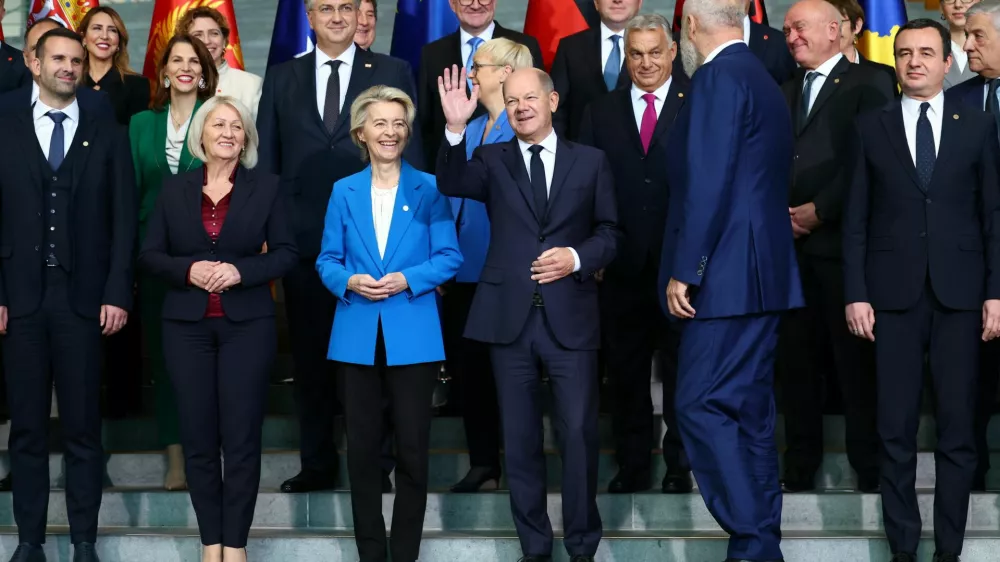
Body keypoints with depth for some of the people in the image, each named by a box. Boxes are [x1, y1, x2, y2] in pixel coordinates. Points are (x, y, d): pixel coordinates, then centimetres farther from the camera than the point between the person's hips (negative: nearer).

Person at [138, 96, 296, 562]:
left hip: (247, 325, -1)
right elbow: (149, 255, 5)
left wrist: (242, 270, -14)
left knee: (242, 437, -2)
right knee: (198, 437, 4)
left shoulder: (266, 188, 4)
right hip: (187, 326, 1)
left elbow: (287, 253, 1)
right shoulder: (174, 190, 7)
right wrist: (188, 270, -13)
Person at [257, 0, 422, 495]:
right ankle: (316, 465, 16)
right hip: (304, 238, 2)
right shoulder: (281, 79, 11)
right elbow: (266, 160, 10)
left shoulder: (393, 73, 5)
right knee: (310, 356, 8)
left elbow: (411, 156, 2)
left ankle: (374, 466, 13)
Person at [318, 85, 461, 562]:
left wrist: (408, 280, -17)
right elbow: (327, 259, 7)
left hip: (413, 335, -2)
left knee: (413, 449, 3)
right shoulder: (344, 192, 7)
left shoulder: (428, 189, 0)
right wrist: (349, 281, -13)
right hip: (358, 334, 2)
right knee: (362, 448, 7)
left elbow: (449, 257, -2)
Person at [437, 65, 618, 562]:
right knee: (520, 440, 8)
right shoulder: (492, 160, 8)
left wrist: (577, 257, -12)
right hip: (509, 316, 1)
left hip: (570, 316, -1)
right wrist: (456, 129, -26)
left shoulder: (591, 161, 7)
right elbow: (451, 185, -12)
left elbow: (610, 234, 7)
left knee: (579, 433, -2)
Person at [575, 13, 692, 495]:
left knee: (682, 367, 7)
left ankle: (679, 464, 19)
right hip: (623, 265, 3)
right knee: (625, 371, 10)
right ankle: (631, 465, 21)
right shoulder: (600, 113, 9)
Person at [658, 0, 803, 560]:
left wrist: (684, 270, -16)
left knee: (702, 407, -9)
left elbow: (709, 183, -19)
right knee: (750, 413, 11)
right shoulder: (765, 82, 18)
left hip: (728, 273, -10)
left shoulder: (718, 77, -11)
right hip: (764, 272, 10)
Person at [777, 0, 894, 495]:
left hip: (842, 241, -6)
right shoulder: (783, 92, 21)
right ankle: (799, 473, 12)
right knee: (796, 361, 6)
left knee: (856, 361, -3)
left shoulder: (869, 84, -1)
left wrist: (820, 210, -12)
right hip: (790, 245, 6)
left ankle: (871, 475, 4)